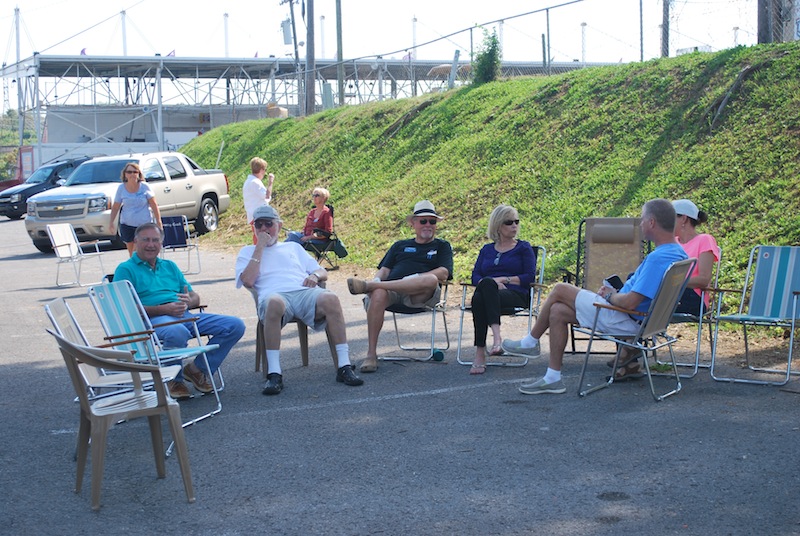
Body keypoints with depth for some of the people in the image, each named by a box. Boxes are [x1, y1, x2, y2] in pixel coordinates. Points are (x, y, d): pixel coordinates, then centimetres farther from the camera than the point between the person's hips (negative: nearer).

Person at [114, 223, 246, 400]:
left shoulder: (170, 266, 28)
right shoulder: (125, 270, 10)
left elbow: (195, 298, 22)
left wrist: (189, 301, -5)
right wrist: (164, 309, -16)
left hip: (185, 315, 6)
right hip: (153, 319, -6)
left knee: (235, 326, -11)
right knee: (177, 332, -42)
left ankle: (198, 369, 1)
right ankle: (173, 380, -14)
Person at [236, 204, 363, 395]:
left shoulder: (293, 247, 35)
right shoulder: (248, 252, 27)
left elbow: (323, 273, 28)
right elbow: (248, 281, 5)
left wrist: (315, 275, 3)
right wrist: (260, 248, 8)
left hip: (305, 292, 3)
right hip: (274, 294, -2)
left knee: (330, 298, -34)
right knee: (274, 303, -43)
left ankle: (344, 366, -32)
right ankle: (274, 374, -41)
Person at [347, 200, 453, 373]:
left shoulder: (442, 246, 24)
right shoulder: (400, 246, 33)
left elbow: (443, 273, 5)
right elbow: (384, 270, 22)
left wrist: (415, 279, -11)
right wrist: (377, 280, -4)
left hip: (419, 295, -2)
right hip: (392, 290, 2)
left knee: (430, 281, -39)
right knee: (378, 295, -36)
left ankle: (367, 286, -35)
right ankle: (371, 355, -36)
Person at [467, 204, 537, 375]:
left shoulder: (524, 248, 18)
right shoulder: (487, 250, 26)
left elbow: (530, 277, 4)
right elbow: (475, 276, 12)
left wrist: (504, 279, -7)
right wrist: (493, 284, -9)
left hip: (516, 295, -3)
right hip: (488, 293, 3)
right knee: (479, 297, -38)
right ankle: (497, 336, -46)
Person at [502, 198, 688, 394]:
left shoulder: (658, 259, -27)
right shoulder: (677, 252, 6)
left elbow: (631, 302, -29)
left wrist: (610, 295, -8)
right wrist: (615, 292, 8)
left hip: (624, 320, -10)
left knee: (560, 290, 0)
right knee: (557, 311, 11)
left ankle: (531, 342, 19)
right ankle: (552, 378, 14)